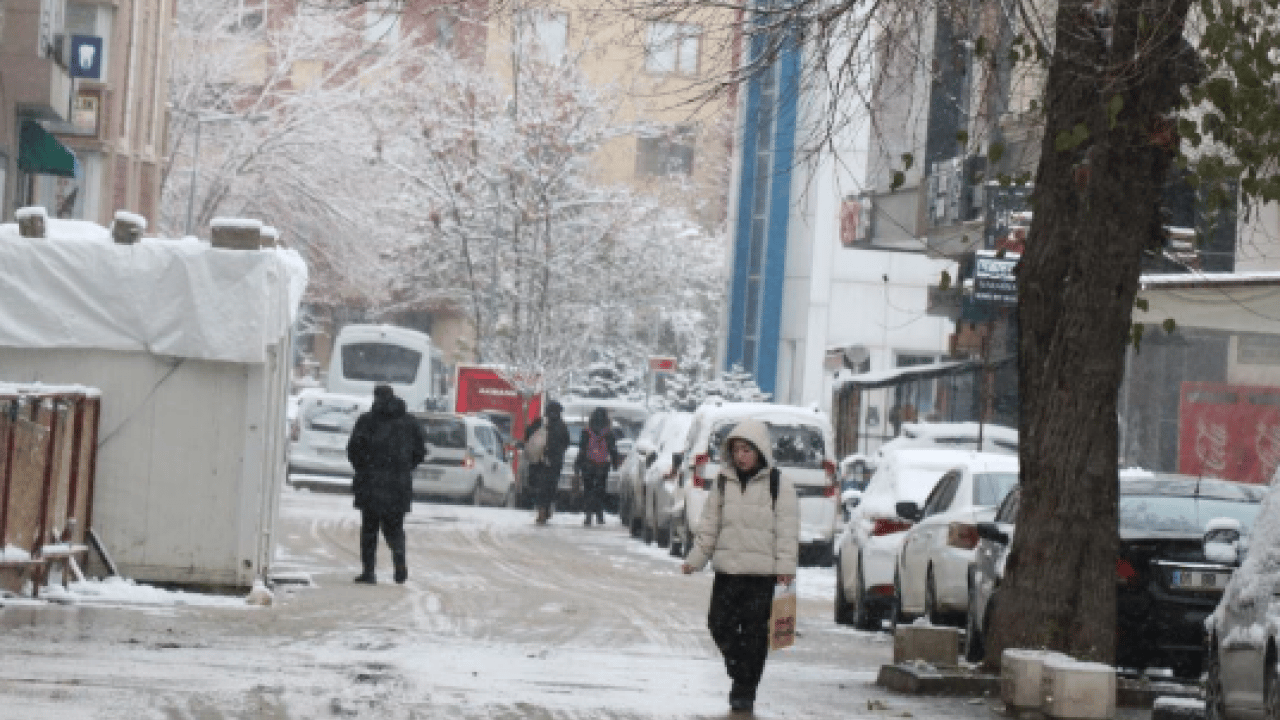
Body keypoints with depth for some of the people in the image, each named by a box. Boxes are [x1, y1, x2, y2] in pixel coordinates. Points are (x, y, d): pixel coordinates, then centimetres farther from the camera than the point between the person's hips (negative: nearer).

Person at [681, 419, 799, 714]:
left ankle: (745, 691, 6)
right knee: (720, 624, 1)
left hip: (763, 573, -4)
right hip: (727, 570, 4)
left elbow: (787, 531, -4)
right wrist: (695, 559, 6)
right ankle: (739, 671, 21)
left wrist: (785, 566, -13)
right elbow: (709, 525, 14)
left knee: (754, 632, -2)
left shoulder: (778, 484, -2)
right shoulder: (723, 482, 11)